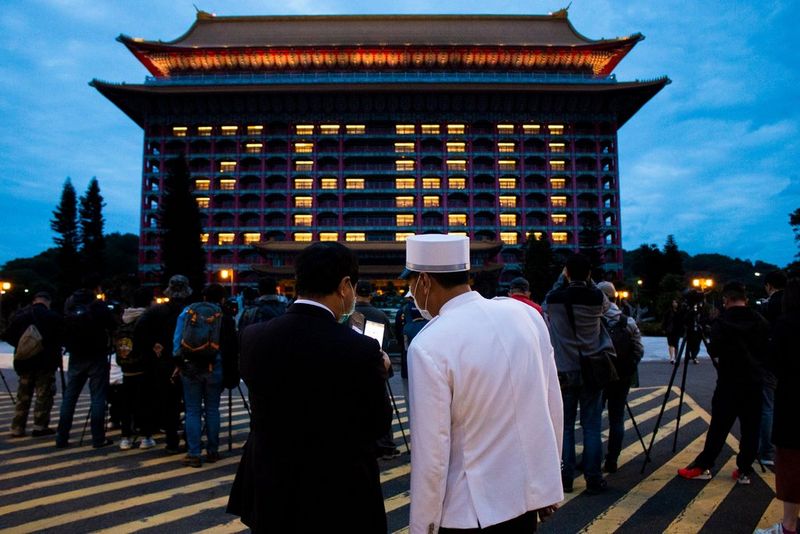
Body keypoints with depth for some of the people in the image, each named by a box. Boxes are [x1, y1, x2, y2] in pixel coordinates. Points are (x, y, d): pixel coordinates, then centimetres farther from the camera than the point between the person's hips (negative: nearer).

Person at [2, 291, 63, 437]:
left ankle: (17, 428, 15)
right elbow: (62, 337, -12)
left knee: (23, 396, 13)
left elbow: (7, 336, 4)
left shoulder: (19, 315, 4)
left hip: (24, 361, 4)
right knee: (44, 395, 4)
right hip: (45, 361, -4)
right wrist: (53, 347, 6)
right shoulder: (53, 316, -9)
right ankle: (40, 426, 2)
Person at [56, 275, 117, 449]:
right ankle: (98, 438, 0)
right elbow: (113, 327, -11)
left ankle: (61, 437, 14)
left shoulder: (70, 304, 4)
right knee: (98, 396, 0)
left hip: (76, 356, 5)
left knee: (69, 396, 12)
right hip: (97, 356, -5)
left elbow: (63, 329, 12)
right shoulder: (99, 306, -13)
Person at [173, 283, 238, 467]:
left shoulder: (188, 311, 4)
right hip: (214, 368, -1)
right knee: (212, 409, 10)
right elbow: (231, 348, -3)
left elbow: (177, 340, 3)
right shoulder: (225, 317, -3)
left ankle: (193, 454, 6)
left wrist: (178, 364, 9)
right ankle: (212, 451, 15)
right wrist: (228, 370, 6)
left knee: (192, 410, 6)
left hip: (189, 366, 1)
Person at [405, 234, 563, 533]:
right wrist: (547, 476, 16)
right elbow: (554, 405, 2)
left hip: (474, 508, -5)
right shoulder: (526, 314, -6)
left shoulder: (428, 346, -21)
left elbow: (431, 451, -18)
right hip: (532, 491, 5)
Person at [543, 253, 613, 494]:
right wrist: (589, 282, 13)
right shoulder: (597, 298, -9)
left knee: (565, 426, 8)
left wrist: (561, 279, 14)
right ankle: (593, 479, 11)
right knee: (591, 427, 7)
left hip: (563, 372, 0)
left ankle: (565, 478, 13)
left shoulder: (555, 299, -11)